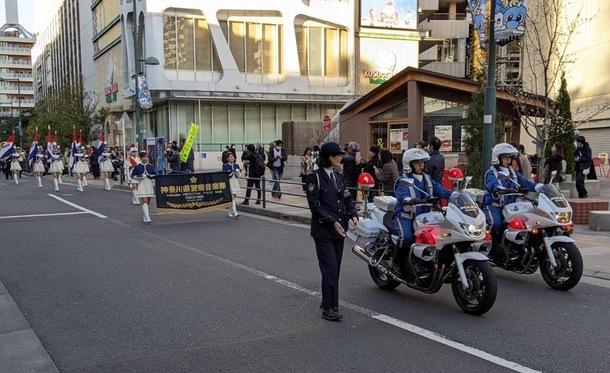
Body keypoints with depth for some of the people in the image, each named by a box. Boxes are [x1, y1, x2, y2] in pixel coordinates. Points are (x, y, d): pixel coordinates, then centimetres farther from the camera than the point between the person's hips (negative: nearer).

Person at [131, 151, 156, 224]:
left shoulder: (151, 166, 5)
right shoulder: (137, 167, -1)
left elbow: (156, 175, 11)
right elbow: (132, 176, 4)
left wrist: (151, 176, -9)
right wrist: (139, 177, -12)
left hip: (150, 185, 3)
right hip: (141, 185, -3)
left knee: (148, 202, 12)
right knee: (144, 201, -15)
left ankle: (145, 217, 31)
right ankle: (147, 218, -21)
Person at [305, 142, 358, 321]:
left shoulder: (338, 176, 14)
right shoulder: (315, 177, -8)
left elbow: (347, 198, 14)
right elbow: (315, 205, -12)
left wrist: (353, 215, -3)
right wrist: (332, 222, -17)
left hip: (339, 229, 7)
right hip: (323, 230, -7)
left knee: (335, 268, 10)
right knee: (330, 268, -10)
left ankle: (328, 302, 22)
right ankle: (329, 308, -7)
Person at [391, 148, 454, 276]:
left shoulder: (427, 179, 16)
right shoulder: (403, 181, -5)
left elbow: (440, 190, 5)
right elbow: (402, 195, -25)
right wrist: (410, 200, -48)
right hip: (406, 216, -6)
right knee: (406, 237, -31)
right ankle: (397, 263, -10)